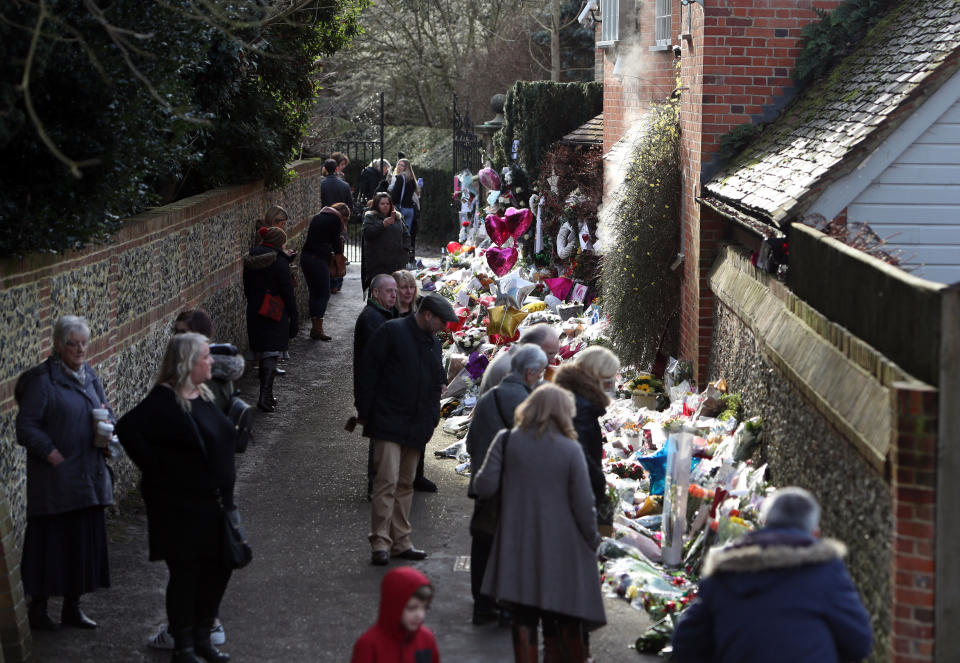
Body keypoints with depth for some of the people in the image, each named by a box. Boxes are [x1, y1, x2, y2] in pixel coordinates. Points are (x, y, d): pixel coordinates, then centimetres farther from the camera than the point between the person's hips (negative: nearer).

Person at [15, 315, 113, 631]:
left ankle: (72, 607, 21)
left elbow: (106, 414, 20)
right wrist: (52, 454, -18)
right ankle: (37, 608, 10)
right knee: (51, 540, -2)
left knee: (85, 540, 9)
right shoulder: (42, 379, -10)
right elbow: (26, 426, -12)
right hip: (55, 479, -7)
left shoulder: (89, 375, 11)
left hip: (88, 475, 7)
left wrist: (106, 422, -2)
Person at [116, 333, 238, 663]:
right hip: (181, 503, -8)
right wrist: (156, 469, -20)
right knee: (185, 572, 1)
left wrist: (225, 486, 14)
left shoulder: (204, 396, 8)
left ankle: (201, 636, 29)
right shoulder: (164, 400, -17)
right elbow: (127, 430, -27)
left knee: (219, 566, 13)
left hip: (214, 500, 8)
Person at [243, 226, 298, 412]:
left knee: (262, 355, 15)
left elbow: (247, 290, 13)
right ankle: (265, 396, -14)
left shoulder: (250, 262, 7)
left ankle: (266, 396, 21)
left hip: (254, 314, 6)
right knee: (272, 354, -4)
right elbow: (288, 293, -12)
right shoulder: (279, 262, -14)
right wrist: (294, 319, -7)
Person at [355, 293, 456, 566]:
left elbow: (437, 383, 22)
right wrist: (365, 411, -10)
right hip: (388, 423, -7)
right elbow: (368, 370, -9)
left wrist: (431, 419, 10)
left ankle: (401, 542, 16)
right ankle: (380, 543, -10)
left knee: (405, 485, 11)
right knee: (387, 482, -12)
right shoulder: (392, 331, -7)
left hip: (416, 428, 7)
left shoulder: (433, 343, 15)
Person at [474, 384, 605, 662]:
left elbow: (484, 487, -8)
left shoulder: (506, 441, -5)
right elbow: (584, 504, -8)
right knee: (567, 618, 14)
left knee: (524, 617, 9)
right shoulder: (570, 449, -9)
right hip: (561, 548, -1)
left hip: (518, 546, 1)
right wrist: (592, 539, 7)